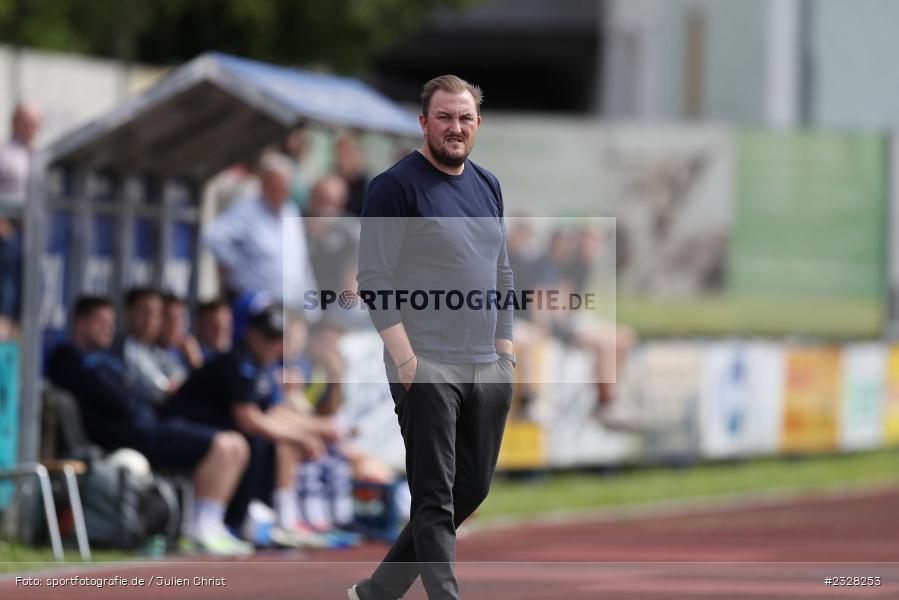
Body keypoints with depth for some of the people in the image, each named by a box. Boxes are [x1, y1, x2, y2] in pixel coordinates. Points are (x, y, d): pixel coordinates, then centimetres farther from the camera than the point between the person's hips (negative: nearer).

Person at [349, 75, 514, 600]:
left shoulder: (488, 187, 15)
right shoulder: (397, 187, -8)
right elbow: (375, 280, -12)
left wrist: (506, 353, 14)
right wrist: (405, 357, -18)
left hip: (487, 368, 7)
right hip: (427, 369, -7)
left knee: (473, 489, 11)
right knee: (436, 496, -7)